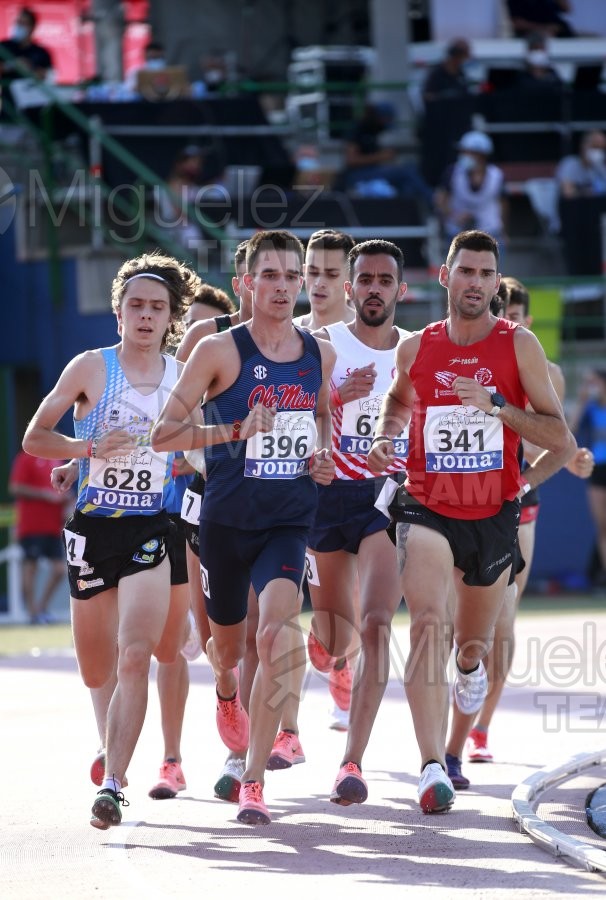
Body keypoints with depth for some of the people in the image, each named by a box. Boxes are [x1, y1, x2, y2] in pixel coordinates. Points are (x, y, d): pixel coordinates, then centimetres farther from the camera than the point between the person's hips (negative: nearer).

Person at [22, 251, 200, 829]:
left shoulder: (184, 377, 3)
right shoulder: (91, 369, -2)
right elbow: (35, 437, 2)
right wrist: (90, 447, -13)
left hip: (152, 531, 0)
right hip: (92, 526, 1)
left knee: (135, 656, -18)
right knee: (95, 669, 12)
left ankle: (113, 784, -19)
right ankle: (112, 739, 45)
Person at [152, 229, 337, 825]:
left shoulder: (320, 355, 5)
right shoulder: (219, 351, -7)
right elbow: (162, 434, -8)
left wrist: (324, 455, 5)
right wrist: (238, 430, -19)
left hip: (288, 522, 1)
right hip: (225, 521, -1)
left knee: (277, 634, -22)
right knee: (228, 642, 15)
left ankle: (253, 780, -17)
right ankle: (227, 692, 56)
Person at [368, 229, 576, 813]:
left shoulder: (518, 346, -4)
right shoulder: (415, 347, 1)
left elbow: (560, 439, -7)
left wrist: (495, 407, -20)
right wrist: (384, 437, 5)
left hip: (494, 513, 1)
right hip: (427, 508, -1)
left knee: (473, 645, 16)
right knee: (428, 625, -22)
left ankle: (470, 665, 54)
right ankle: (432, 768, -28)